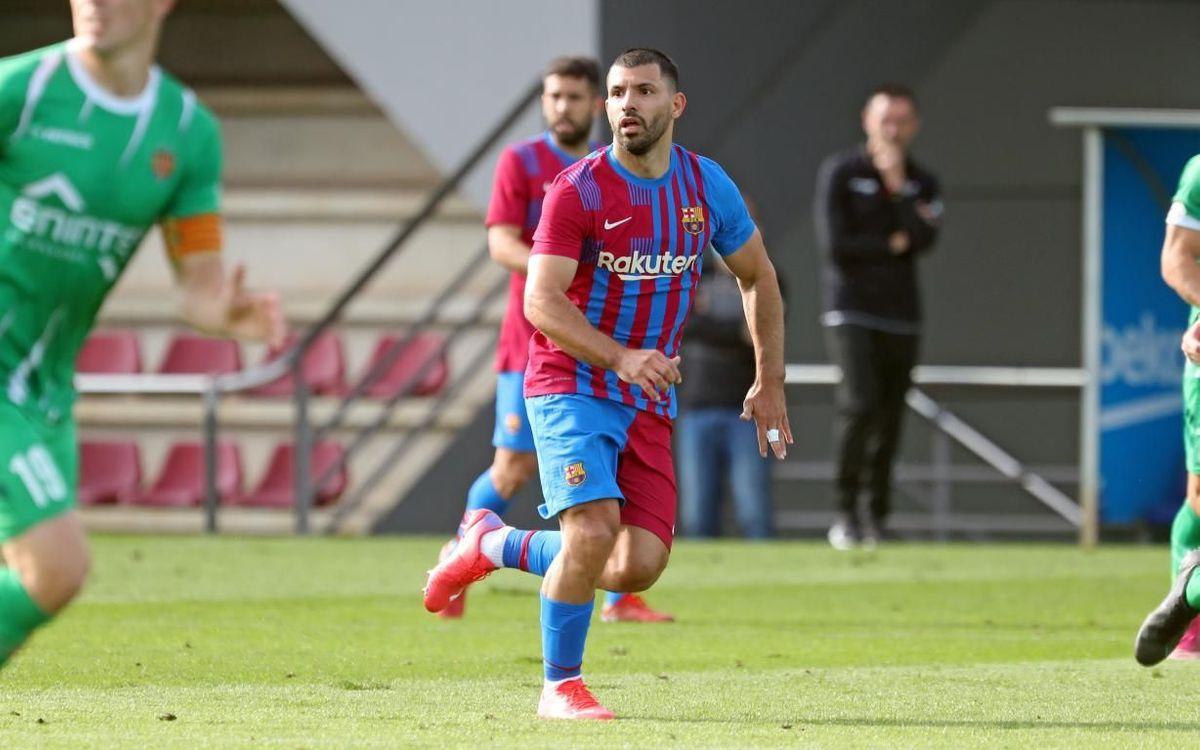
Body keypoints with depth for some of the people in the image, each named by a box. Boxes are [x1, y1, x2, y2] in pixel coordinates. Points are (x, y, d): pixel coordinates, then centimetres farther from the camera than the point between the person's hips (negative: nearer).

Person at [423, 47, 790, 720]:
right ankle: (560, 687, -4)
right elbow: (541, 301, -18)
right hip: (572, 385, -5)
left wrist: (770, 383, 13)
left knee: (639, 568, -5)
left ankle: (494, 546, 20)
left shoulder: (706, 186, 4)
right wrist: (622, 358, -32)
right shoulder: (579, 191, -11)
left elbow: (758, 277, 18)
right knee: (593, 531, -24)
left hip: (650, 401, 5)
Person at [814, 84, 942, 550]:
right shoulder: (840, 172, -1)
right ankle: (845, 513, -12)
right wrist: (892, 245, -3)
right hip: (851, 312, -4)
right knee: (860, 405, -20)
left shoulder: (922, 183, 11)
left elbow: (923, 240, -7)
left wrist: (897, 184, -11)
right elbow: (834, 245, -10)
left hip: (901, 315, 4)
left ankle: (877, 519, 13)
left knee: (890, 422, 3)